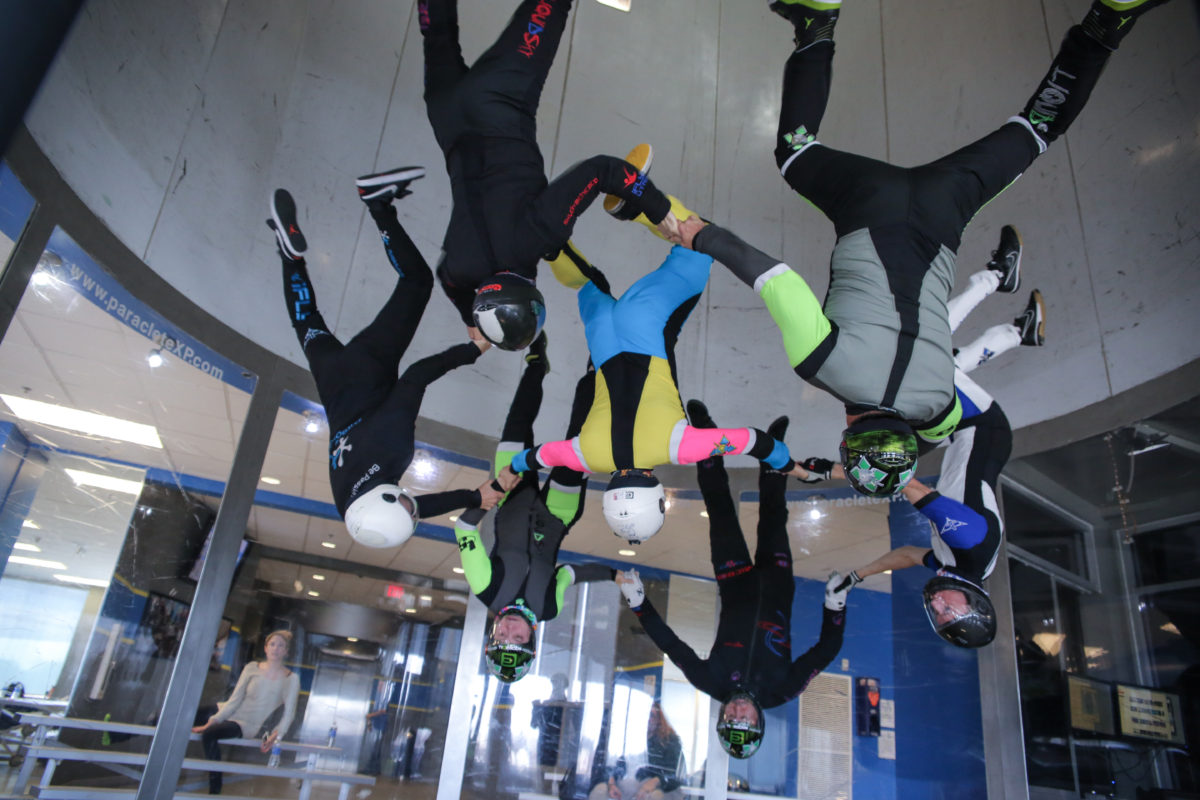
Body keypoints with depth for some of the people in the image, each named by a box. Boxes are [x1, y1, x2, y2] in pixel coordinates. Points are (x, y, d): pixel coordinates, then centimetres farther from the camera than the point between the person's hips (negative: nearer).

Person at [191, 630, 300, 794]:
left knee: (209, 734, -29)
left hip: (248, 725, -4)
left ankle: (214, 790, -20)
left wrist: (277, 734, -20)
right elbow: (235, 699, -4)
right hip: (229, 713, 5)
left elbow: (289, 712, -7)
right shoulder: (252, 668, -1)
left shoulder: (291, 679, -7)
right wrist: (213, 720, -13)